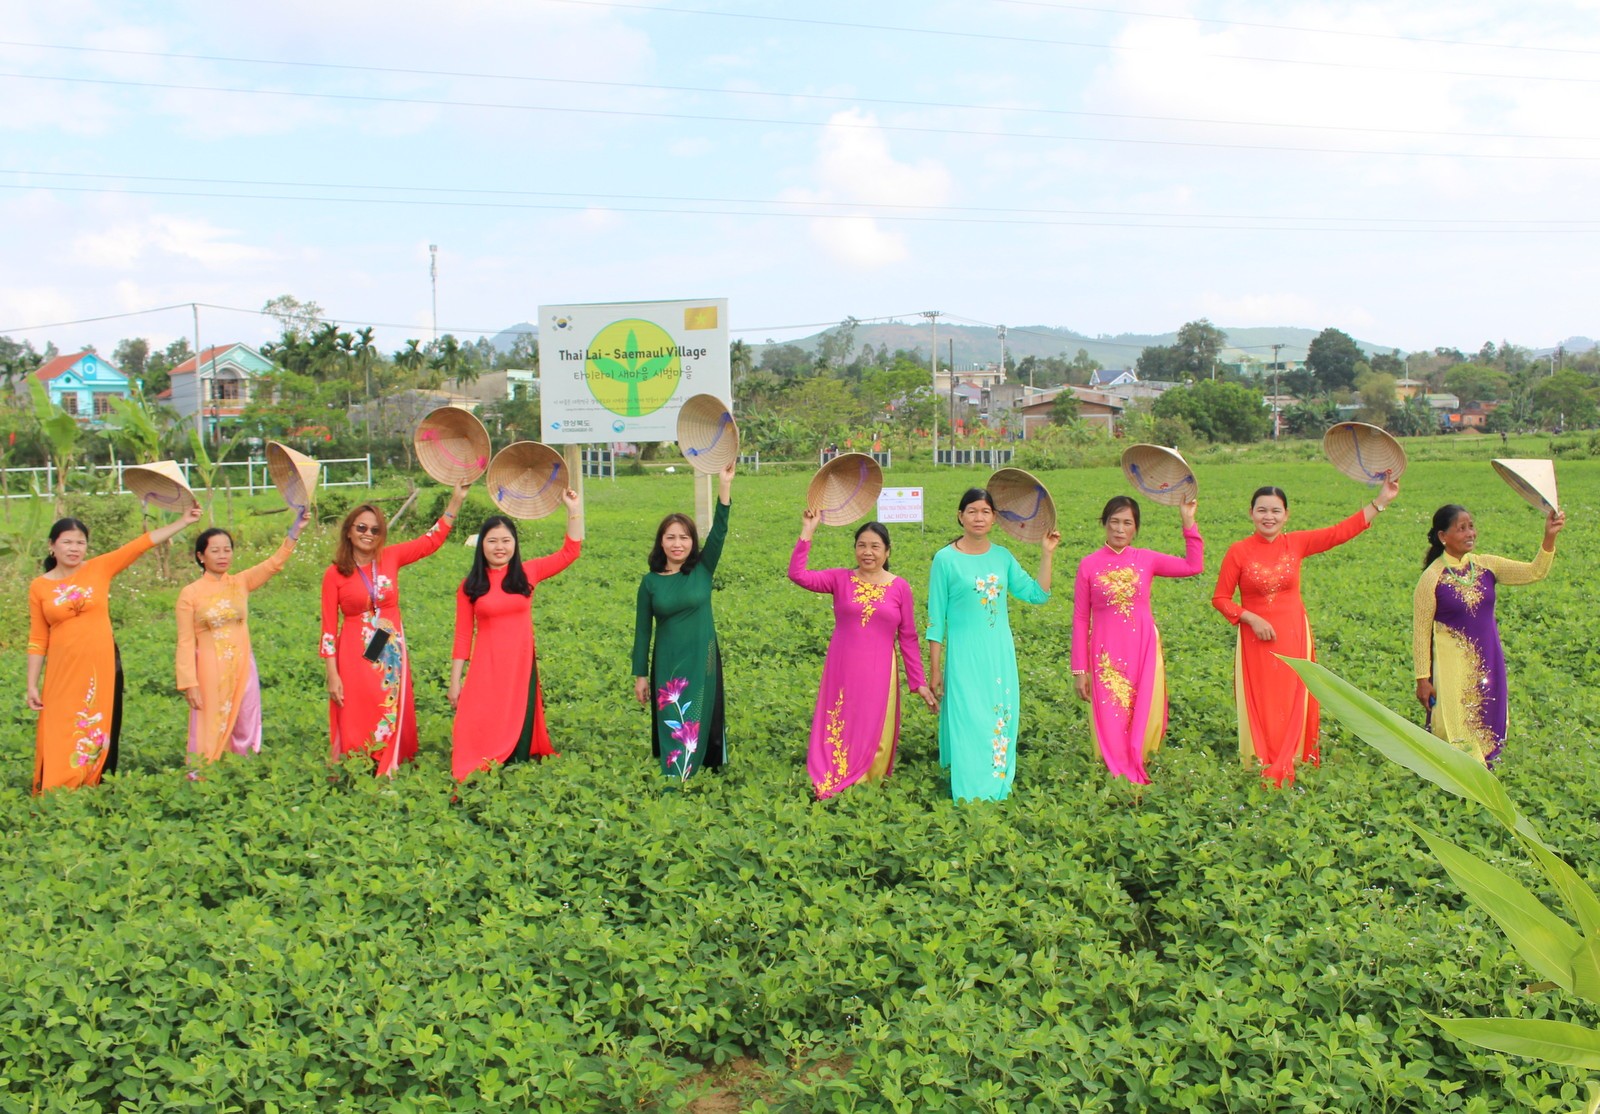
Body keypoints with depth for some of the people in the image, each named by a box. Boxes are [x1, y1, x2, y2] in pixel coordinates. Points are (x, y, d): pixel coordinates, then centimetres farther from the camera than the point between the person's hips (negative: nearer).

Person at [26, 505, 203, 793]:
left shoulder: (99, 568, 1)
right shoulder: (39, 587, 1)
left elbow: (143, 543, -1)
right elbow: (38, 640, 3)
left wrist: (183, 521, -4)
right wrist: (32, 685, 1)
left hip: (102, 667, 1)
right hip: (63, 672, -1)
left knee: (100, 735, 8)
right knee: (60, 738, 1)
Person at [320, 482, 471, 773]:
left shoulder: (391, 558, 3)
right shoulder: (335, 574, -3)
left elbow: (433, 539, 10)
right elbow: (329, 627, -3)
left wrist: (456, 500, 4)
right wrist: (332, 675, -7)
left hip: (392, 657, 3)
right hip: (355, 659, -3)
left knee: (392, 723, 6)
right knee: (357, 727, 1)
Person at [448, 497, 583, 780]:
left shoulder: (527, 574, 4)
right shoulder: (470, 586, 3)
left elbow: (570, 551, 6)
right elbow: (463, 635, 3)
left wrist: (574, 509, -1)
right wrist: (455, 682, 2)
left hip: (522, 667, 1)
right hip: (487, 670, -1)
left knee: (519, 735, 8)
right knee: (482, 734, -4)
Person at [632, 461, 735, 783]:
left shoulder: (702, 570, -1)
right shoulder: (650, 582, 0)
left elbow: (719, 531, -13)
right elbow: (643, 630, 4)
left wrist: (725, 484, -23)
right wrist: (640, 675, 3)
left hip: (702, 661, 0)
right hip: (666, 665, 0)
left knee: (698, 723, 5)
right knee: (671, 726, 4)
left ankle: (688, 774, 17)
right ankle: (672, 779, 14)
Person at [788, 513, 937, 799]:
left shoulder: (900, 588, 1)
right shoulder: (840, 579, 1)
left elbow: (908, 639, 5)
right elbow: (797, 574, -11)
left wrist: (919, 682, 5)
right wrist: (808, 532, -13)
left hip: (878, 675, 0)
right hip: (842, 673, 0)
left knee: (873, 738, 6)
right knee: (840, 735, 7)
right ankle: (835, 792, 20)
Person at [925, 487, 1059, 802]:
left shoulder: (1002, 557, 7)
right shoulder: (946, 559, -4)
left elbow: (1037, 594, 6)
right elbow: (936, 619, -2)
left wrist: (1047, 554, 0)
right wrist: (934, 669, -4)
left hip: (1000, 654, 4)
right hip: (964, 656, -4)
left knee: (1001, 720, 7)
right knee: (967, 721, -4)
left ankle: (999, 789, 18)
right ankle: (967, 794, 6)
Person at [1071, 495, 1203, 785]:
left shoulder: (1146, 559, 5)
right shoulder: (1089, 565, 0)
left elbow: (1194, 565, 3)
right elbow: (1080, 619, 1)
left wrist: (1188, 522, -1)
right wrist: (1079, 670, 0)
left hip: (1143, 651, 1)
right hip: (1107, 655, -1)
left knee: (1143, 719, 1)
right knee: (1111, 722, 0)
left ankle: (1138, 778, 15)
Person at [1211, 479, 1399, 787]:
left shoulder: (1296, 543, 0)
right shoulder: (1239, 551, -7)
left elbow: (1342, 531, -2)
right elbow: (1220, 598, -3)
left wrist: (1382, 500, -4)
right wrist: (1251, 618, -16)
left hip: (1293, 637, 2)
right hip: (1257, 639, -2)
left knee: (1292, 705, 6)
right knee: (1261, 708, 3)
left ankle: (1288, 771, 18)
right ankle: (1261, 770, 14)